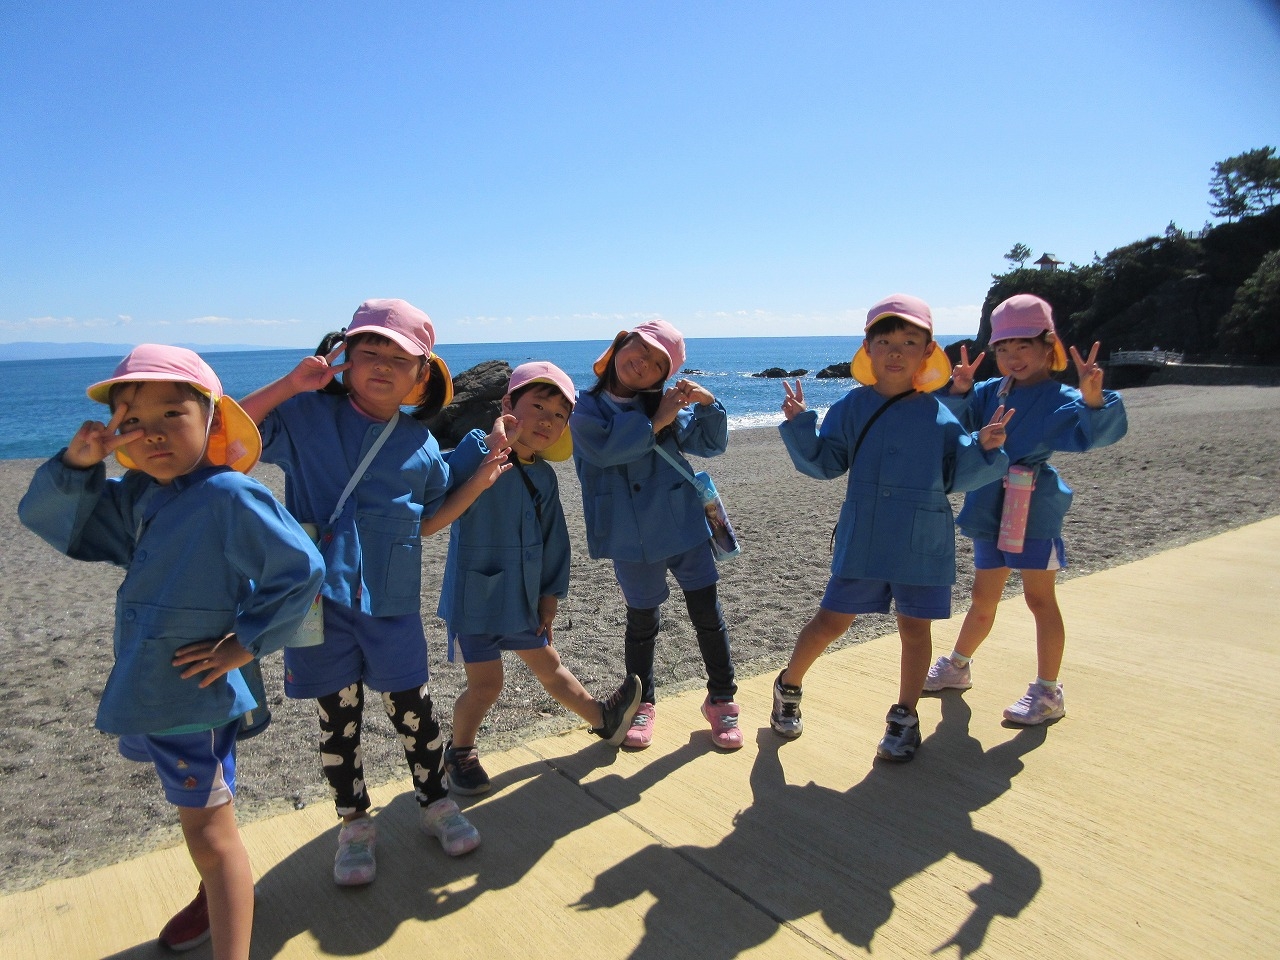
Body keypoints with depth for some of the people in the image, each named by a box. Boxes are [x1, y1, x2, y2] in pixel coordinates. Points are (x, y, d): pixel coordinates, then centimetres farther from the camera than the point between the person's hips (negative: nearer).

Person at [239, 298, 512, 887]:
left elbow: (437, 513, 12)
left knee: (412, 709, 12)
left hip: (390, 602, 1)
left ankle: (435, 803, 37)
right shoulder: (307, 415, -2)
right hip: (318, 596, -1)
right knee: (337, 718, 13)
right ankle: (354, 823, 34)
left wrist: (482, 463, 3)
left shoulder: (421, 445, 3)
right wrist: (289, 385, -17)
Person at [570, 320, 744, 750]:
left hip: (684, 525, 2)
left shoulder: (666, 405, 2)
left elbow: (710, 443, 6)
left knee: (707, 614, 7)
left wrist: (709, 405, -11)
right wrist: (655, 422, -18)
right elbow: (603, 447, -22)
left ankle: (721, 700, 26)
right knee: (641, 620, 14)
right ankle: (642, 703, 34)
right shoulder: (586, 408, -2)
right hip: (632, 537, -1)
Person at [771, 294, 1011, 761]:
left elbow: (955, 476, 3)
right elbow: (825, 463, -2)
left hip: (923, 543, 1)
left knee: (915, 627, 10)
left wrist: (984, 448, -13)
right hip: (861, 538, -1)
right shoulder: (851, 407, 0)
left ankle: (905, 717, 28)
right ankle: (788, 686, 29)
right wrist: (800, 426, -16)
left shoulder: (938, 416, 0)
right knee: (831, 621, 6)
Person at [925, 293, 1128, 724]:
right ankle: (957, 667, 35)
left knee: (1039, 598, 1)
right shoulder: (990, 392, 6)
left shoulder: (1059, 399, -9)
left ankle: (1048, 693, 13)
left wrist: (1093, 399, -43)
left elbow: (1094, 433, -24)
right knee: (983, 598, 18)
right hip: (990, 511, 5)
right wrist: (959, 391, -21)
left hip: (1035, 511, -5)